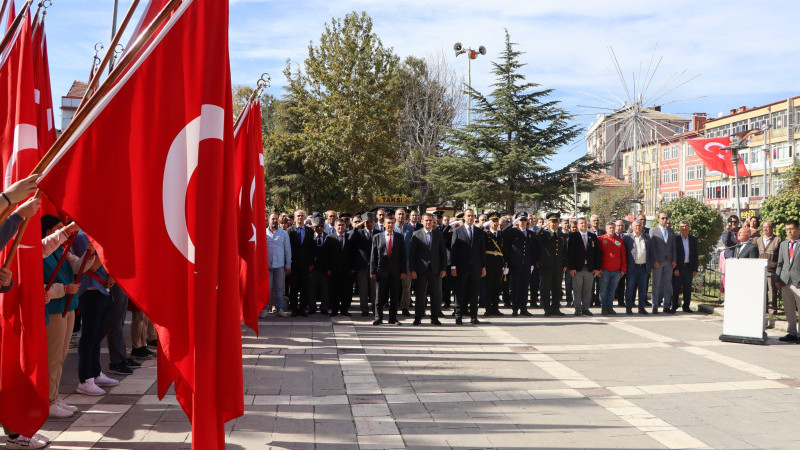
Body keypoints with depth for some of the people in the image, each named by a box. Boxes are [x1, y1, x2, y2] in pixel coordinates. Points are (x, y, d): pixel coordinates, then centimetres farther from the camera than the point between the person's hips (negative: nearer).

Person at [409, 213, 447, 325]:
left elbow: (443, 252, 8)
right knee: (420, 294, 1)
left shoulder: (439, 234, 10)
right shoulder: (416, 235, 4)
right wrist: (412, 270, -6)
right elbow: (412, 253, 1)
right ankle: (418, 318, 9)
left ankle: (435, 318, 12)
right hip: (421, 269, -2)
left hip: (435, 269, 2)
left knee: (436, 294, 4)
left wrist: (444, 268, 0)